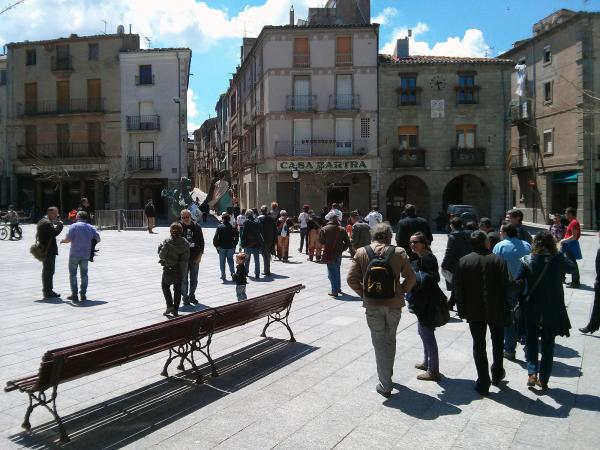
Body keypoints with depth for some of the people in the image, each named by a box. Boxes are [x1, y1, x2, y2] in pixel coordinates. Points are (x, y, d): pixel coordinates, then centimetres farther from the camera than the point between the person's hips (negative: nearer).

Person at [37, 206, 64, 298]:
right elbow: (55, 232, -28)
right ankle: (48, 291, -2)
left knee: (46, 271, 17)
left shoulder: (42, 221, 15)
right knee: (49, 271, -5)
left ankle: (46, 290, 27)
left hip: (43, 250, 11)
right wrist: (60, 224, -12)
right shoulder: (47, 223, -18)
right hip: (49, 250, -11)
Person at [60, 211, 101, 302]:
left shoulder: (74, 226, -7)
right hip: (86, 254, 3)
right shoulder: (91, 227, 5)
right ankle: (83, 294, 10)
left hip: (74, 254, -3)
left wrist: (63, 241, 7)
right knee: (84, 274, 11)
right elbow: (98, 239, 2)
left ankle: (74, 294, 5)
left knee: (73, 274, 6)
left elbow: (68, 239, -15)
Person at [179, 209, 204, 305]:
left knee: (194, 279, 12)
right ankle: (185, 297, 13)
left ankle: (192, 295, 28)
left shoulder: (197, 227, 1)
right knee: (183, 279, 1)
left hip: (195, 258, 3)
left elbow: (201, 241, 6)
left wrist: (200, 255, -1)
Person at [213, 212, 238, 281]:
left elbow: (216, 237, -13)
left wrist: (216, 245, -2)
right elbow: (237, 237, 2)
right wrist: (234, 244, 12)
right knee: (230, 261, 11)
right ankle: (232, 274, 4)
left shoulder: (219, 227, -9)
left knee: (222, 262, 8)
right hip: (230, 247, 2)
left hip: (222, 247, -2)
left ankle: (223, 275, 9)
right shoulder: (232, 227, -1)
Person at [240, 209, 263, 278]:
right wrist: (261, 243, 12)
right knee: (257, 260, 6)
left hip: (248, 244, -2)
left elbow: (243, 233, -11)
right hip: (256, 244, 2)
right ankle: (257, 274, 2)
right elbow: (260, 233, 7)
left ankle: (246, 272, 26)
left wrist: (242, 243, -4)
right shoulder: (257, 222, 2)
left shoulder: (246, 222, -10)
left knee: (247, 259, 16)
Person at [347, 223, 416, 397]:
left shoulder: (361, 252, -2)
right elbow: (411, 278, -3)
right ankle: (388, 373, 37)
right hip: (394, 304, 1)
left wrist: (364, 294, 6)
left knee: (379, 343, 8)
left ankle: (385, 385, 11)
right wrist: (400, 292, 10)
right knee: (390, 340, 21)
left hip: (372, 305, -1)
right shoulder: (399, 252, -2)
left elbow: (352, 279, -6)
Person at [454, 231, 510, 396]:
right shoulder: (498, 261, -10)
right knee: (497, 342, 21)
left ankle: (483, 382, 9)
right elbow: (505, 286, -9)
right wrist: (505, 309, 1)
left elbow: (458, 289, -4)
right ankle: (497, 374, 36)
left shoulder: (463, 262, -6)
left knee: (479, 345, 8)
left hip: (474, 311, 0)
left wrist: (462, 310, 4)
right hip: (496, 310, 0)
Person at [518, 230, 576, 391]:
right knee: (548, 345, 14)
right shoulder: (558, 259, -11)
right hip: (552, 310, 1)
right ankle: (543, 380, 19)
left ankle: (532, 373, 4)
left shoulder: (526, 261, -13)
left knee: (531, 342, 18)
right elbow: (573, 268, 9)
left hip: (531, 310, 0)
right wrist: (561, 254, 10)